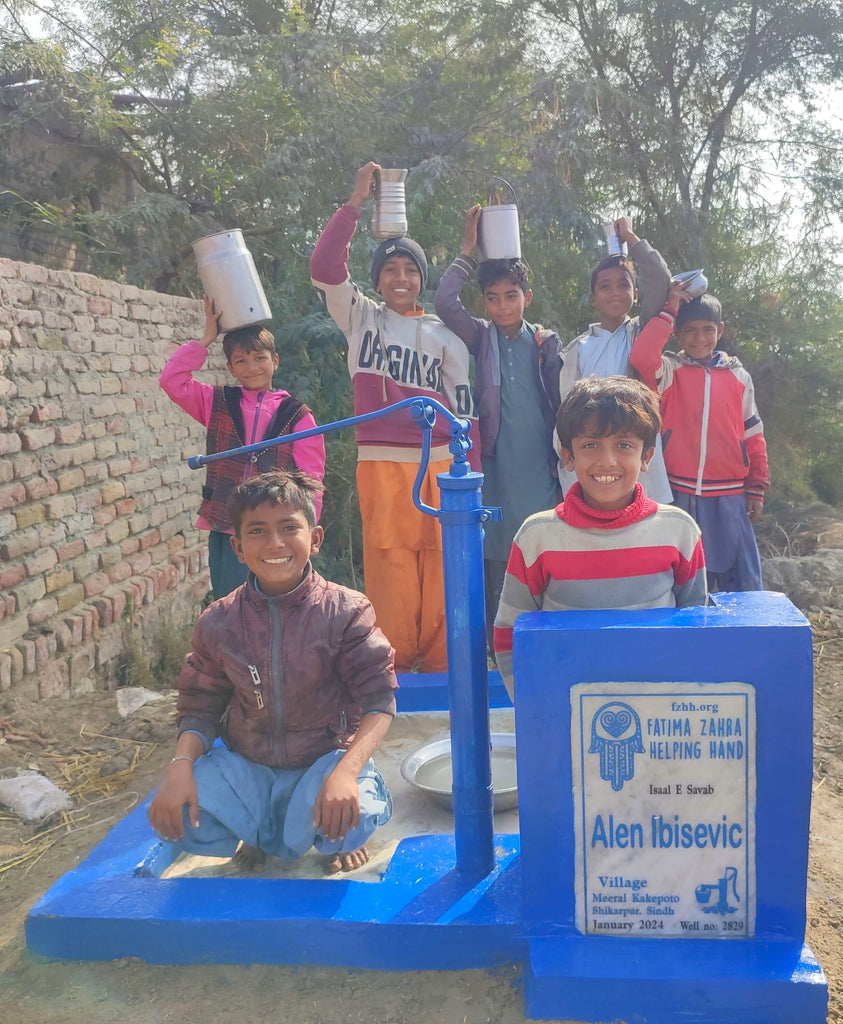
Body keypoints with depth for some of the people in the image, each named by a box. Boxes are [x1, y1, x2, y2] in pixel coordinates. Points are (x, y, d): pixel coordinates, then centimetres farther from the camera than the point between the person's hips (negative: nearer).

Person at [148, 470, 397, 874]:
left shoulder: (345, 611, -13)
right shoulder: (218, 623, -4)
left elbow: (379, 698, -17)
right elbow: (200, 709, 1)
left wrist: (346, 772, -33)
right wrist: (180, 765, -20)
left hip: (325, 758, -3)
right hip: (246, 765, 3)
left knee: (347, 821, -33)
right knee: (175, 819, -21)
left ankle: (339, 839, 10)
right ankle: (264, 831, 14)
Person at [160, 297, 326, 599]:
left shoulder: (296, 415, 3)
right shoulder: (217, 404, 11)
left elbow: (311, 480, 0)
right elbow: (171, 380, 2)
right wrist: (206, 339, 3)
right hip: (225, 530, 2)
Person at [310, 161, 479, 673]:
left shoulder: (444, 336, 12)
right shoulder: (361, 317, 12)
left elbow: (465, 410, 9)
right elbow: (325, 267, -3)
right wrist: (355, 202, -4)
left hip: (440, 463, 0)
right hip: (380, 463, 0)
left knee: (441, 565, -1)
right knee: (388, 564, -3)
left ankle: (441, 668, 9)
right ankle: (392, 670, 7)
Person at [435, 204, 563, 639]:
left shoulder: (547, 344, 7)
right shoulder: (480, 338, 6)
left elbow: (561, 405, 8)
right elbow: (444, 302, -9)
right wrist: (468, 251, -3)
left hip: (540, 472, 1)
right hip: (495, 469, 0)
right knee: (496, 561, 2)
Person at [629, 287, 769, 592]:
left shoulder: (738, 376, 8)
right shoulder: (669, 371, 1)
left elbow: (753, 435, 11)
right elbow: (641, 356, -22)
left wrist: (756, 490, 9)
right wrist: (669, 311, -13)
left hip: (729, 498, 2)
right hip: (680, 496, -2)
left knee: (742, 585, 7)